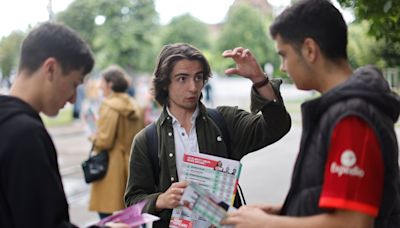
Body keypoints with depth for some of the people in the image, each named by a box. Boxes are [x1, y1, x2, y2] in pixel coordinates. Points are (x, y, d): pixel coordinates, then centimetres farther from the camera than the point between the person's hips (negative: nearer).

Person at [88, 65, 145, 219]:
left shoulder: (109, 106, -12)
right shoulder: (134, 106, 10)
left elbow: (104, 141, -15)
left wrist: (93, 138, 4)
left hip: (111, 167, -8)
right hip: (131, 165, 8)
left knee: (105, 211, -3)